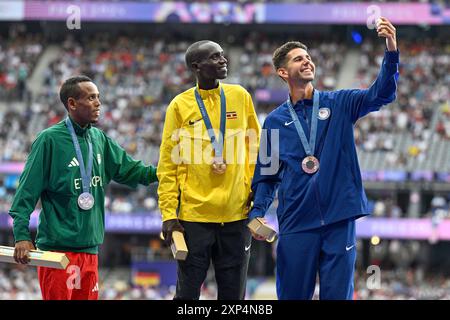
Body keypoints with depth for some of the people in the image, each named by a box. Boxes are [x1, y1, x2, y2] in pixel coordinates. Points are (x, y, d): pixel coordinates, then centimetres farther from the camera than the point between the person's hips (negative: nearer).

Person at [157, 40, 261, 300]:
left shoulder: (240, 96, 7)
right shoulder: (180, 105, 0)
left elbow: (255, 149, 12)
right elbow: (168, 164, 0)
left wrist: (256, 194, 4)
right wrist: (169, 214, -6)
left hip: (237, 213, 2)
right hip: (194, 214, -2)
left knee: (233, 293, 7)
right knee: (188, 292, 1)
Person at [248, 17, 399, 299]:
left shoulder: (339, 104, 7)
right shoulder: (275, 121, 10)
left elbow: (381, 94, -9)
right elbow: (267, 175, 12)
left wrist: (391, 52, -24)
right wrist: (257, 214, -3)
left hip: (339, 220, -1)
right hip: (296, 223, 1)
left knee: (337, 294, 1)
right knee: (293, 295, 3)